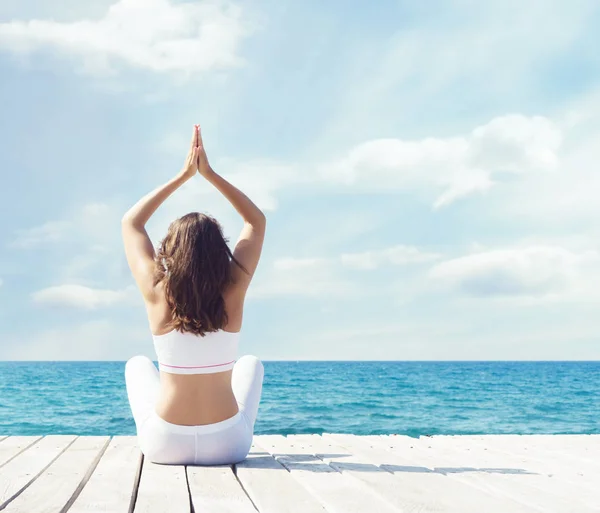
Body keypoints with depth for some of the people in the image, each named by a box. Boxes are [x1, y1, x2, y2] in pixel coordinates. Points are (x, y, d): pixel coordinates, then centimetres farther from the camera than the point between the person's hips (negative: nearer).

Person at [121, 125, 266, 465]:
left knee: (138, 364, 31)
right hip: (228, 445, 0)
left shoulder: (157, 293, -12)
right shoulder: (233, 291, -12)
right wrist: (210, 174, 3)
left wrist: (183, 176, 6)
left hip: (165, 446, 0)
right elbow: (257, 221, 4)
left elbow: (131, 223, 5)